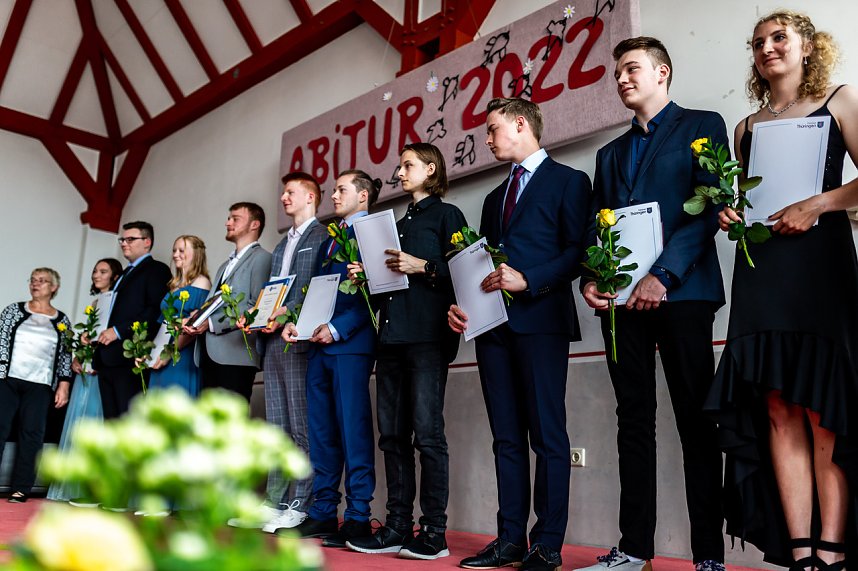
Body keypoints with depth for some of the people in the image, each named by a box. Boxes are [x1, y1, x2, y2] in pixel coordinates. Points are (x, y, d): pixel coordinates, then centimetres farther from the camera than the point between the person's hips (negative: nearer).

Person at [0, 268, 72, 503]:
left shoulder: (61, 320, 11)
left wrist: (64, 384, 1)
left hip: (40, 386, 0)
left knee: (32, 433, -1)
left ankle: (21, 489, 4)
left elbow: (66, 355, 9)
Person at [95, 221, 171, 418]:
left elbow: (157, 311, -15)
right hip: (108, 360, 9)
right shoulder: (125, 273, 26)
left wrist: (119, 330, -17)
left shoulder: (156, 269, -2)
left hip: (130, 359, -9)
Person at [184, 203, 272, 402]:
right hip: (209, 355, 8)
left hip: (235, 355, -8)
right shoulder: (225, 265, 27)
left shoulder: (261, 258, -2)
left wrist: (212, 323, -16)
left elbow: (256, 307, -13)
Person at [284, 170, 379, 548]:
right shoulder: (329, 240, 25)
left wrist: (337, 328, -19)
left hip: (350, 345, -8)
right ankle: (323, 512, 18)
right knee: (321, 432, 10)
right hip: (319, 345, 9)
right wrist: (296, 322, 5)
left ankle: (358, 517, 1)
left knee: (353, 430, -5)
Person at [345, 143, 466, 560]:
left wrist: (422, 266, -16)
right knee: (393, 435, 6)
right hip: (392, 336, 8)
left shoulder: (446, 215, 5)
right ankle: (398, 527, 12)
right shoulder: (398, 224, 26)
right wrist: (368, 276, 7)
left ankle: (434, 532, -1)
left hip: (428, 336, -8)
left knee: (427, 432, -8)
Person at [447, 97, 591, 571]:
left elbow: (578, 251, -7)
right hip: (493, 323, 7)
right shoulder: (495, 197, 26)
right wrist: (462, 304, 5)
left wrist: (528, 280, -18)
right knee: (506, 437, 8)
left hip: (540, 319, -7)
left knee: (547, 435, -4)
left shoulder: (568, 181, 4)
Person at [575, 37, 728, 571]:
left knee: (695, 420, -2)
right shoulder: (610, 153, 25)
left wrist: (663, 275, -16)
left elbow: (709, 208, -5)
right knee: (634, 420, 5)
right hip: (622, 298, 5)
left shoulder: (702, 126, 8)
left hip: (682, 291, -5)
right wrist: (591, 280, -1)